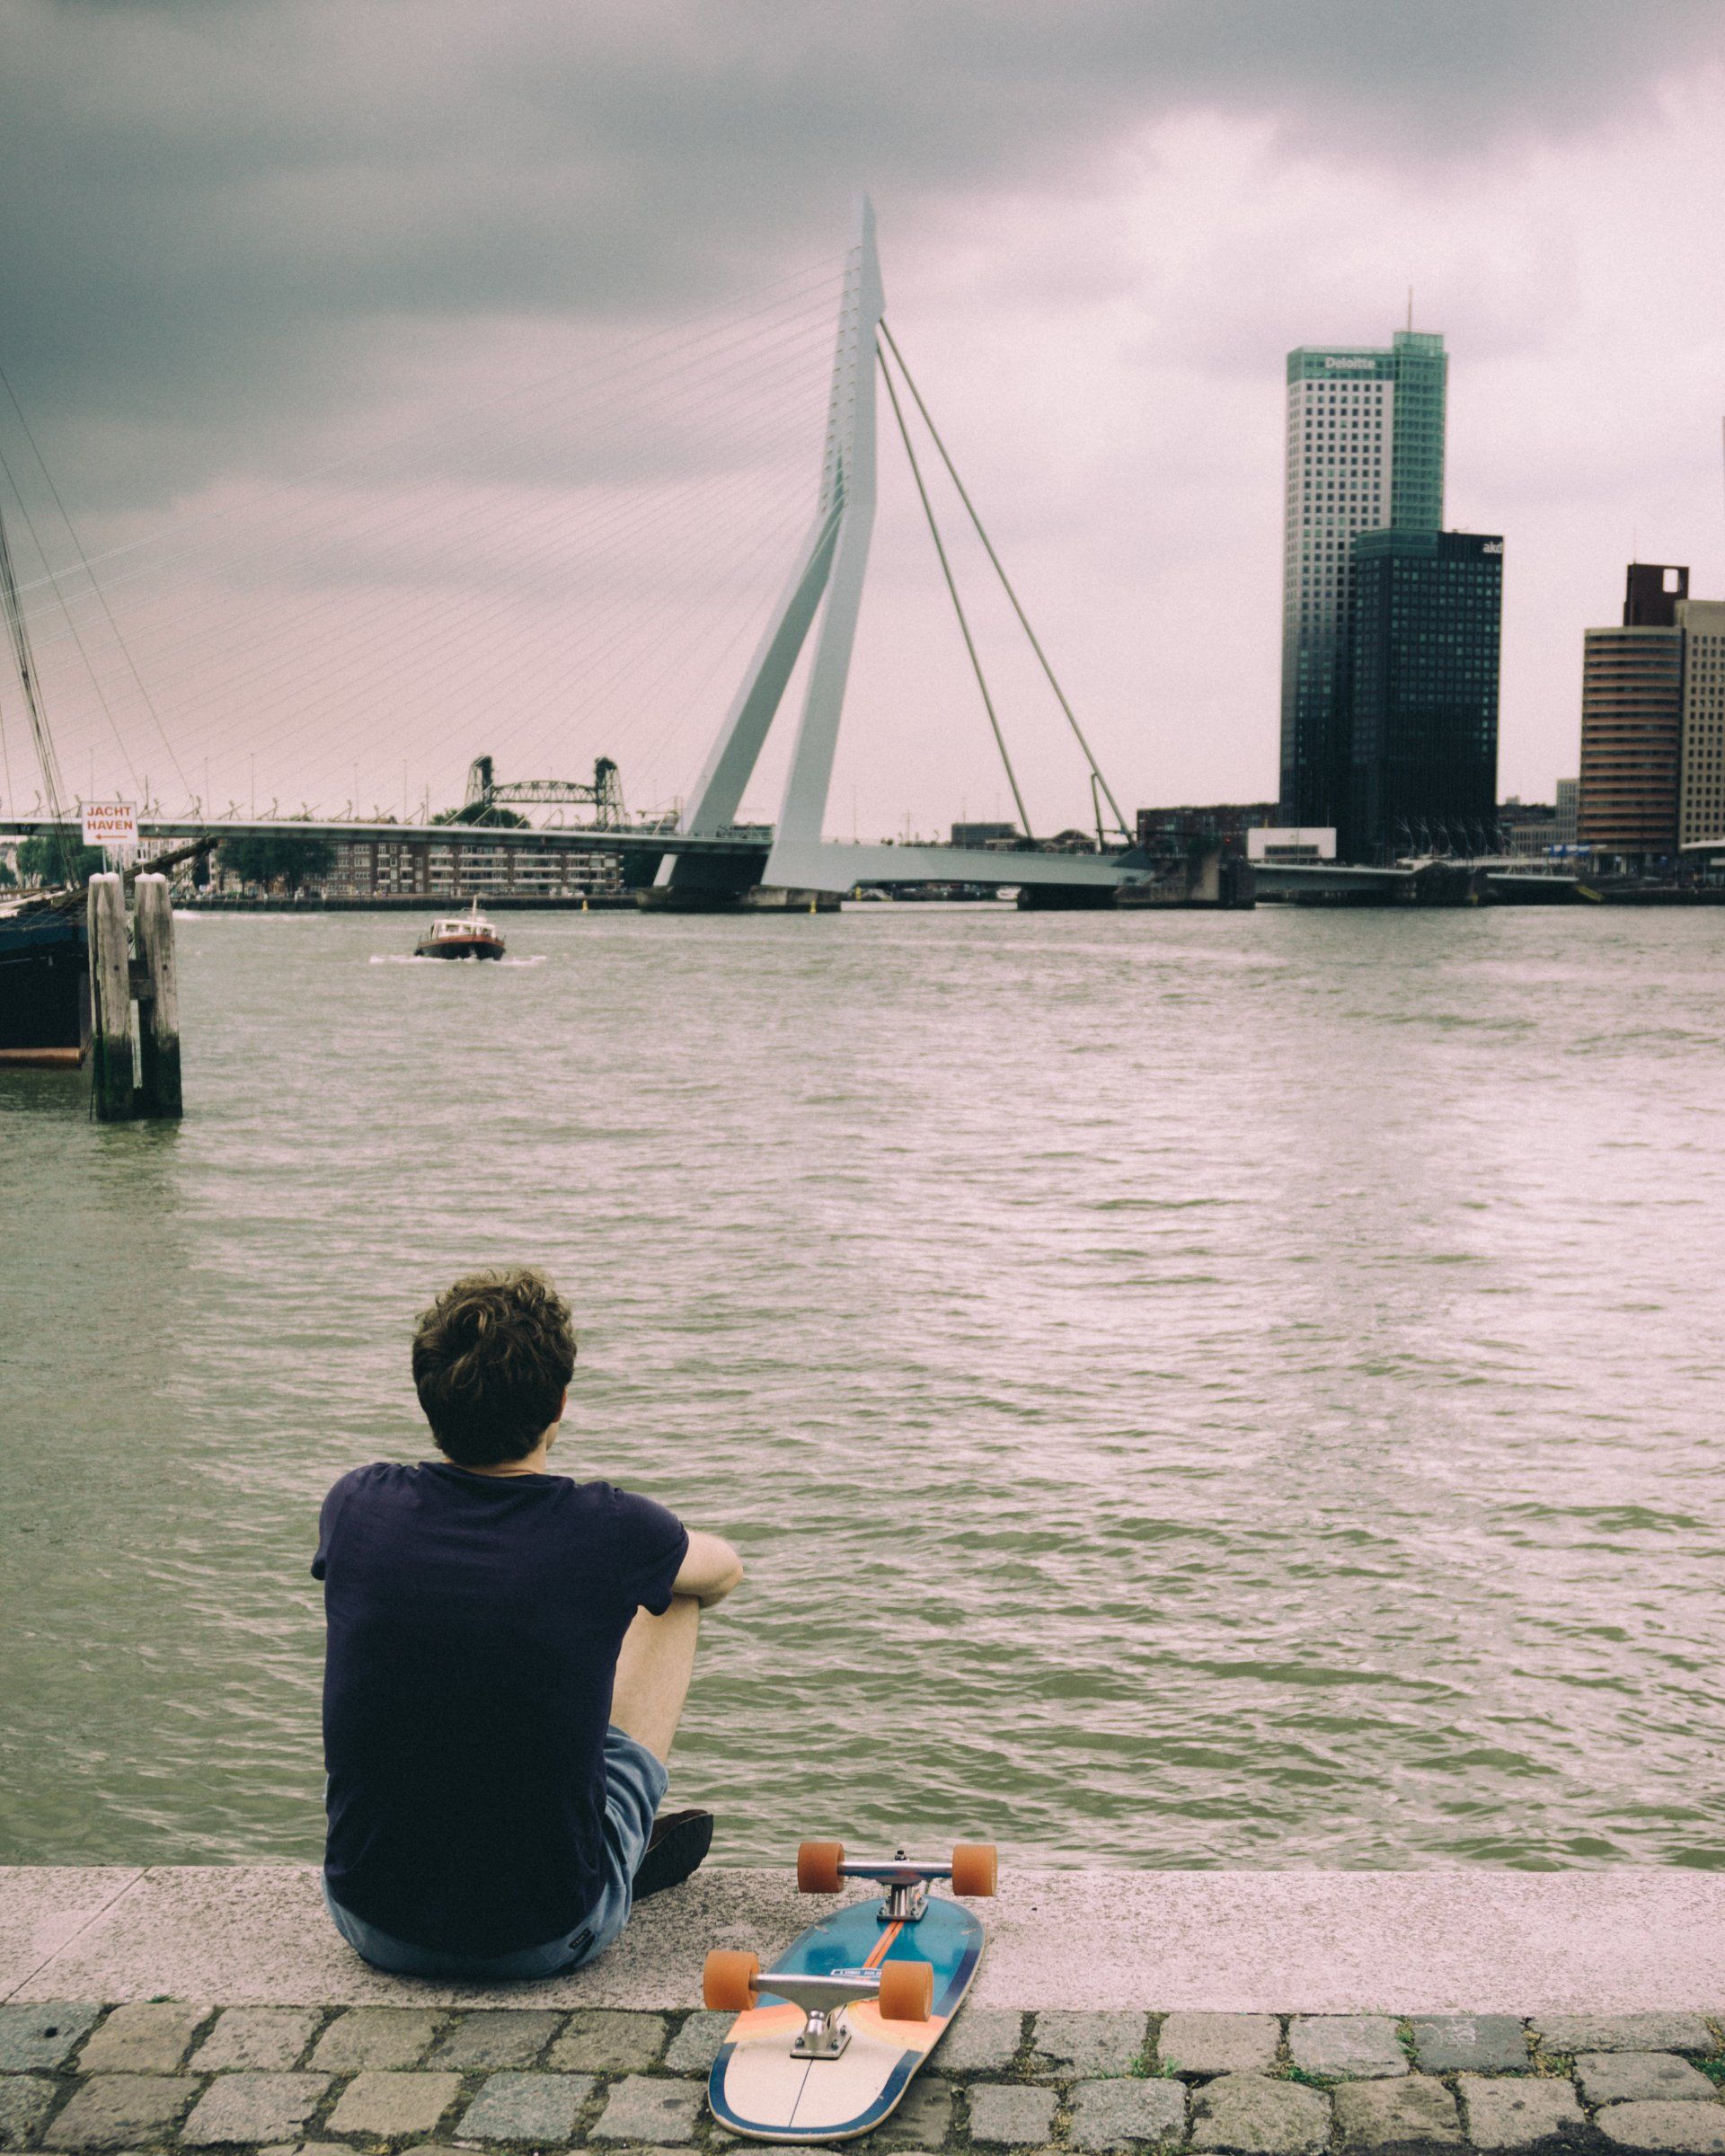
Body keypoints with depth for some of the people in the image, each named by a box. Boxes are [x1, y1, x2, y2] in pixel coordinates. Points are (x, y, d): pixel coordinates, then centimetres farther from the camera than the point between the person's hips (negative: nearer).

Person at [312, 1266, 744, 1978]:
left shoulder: (357, 1508, -9)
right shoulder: (609, 1531, -15)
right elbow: (724, 1570, 11)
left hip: (373, 1926, 2)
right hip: (551, 1939, -2)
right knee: (673, 1598, 15)